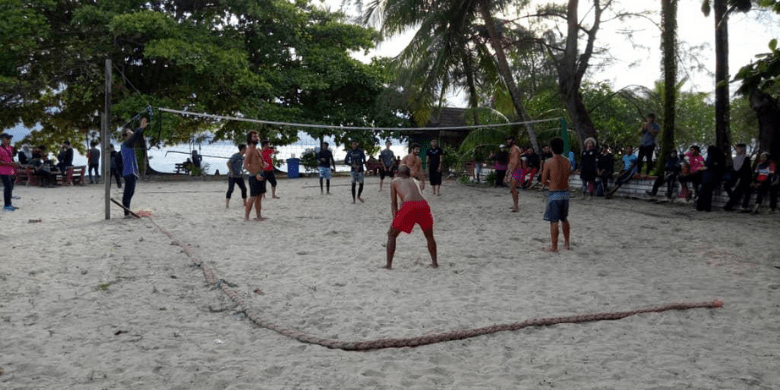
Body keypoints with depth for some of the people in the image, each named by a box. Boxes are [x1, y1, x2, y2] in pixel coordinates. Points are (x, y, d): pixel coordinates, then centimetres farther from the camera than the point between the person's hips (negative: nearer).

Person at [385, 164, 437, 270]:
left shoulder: (395, 181, 26)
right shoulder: (414, 181, 36)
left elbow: (393, 203, 21)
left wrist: (394, 220, 22)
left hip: (409, 206, -3)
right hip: (424, 205, 4)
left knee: (392, 235, 16)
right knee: (429, 236, 29)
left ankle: (389, 264, 12)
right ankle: (434, 262, 33)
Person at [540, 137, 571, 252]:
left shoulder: (549, 163, -14)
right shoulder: (567, 162, 2)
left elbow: (543, 181, -11)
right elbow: (567, 177, 9)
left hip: (554, 194, -6)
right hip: (565, 192, 6)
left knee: (554, 221, 1)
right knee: (564, 219, 20)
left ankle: (554, 246, 6)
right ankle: (566, 243, 29)